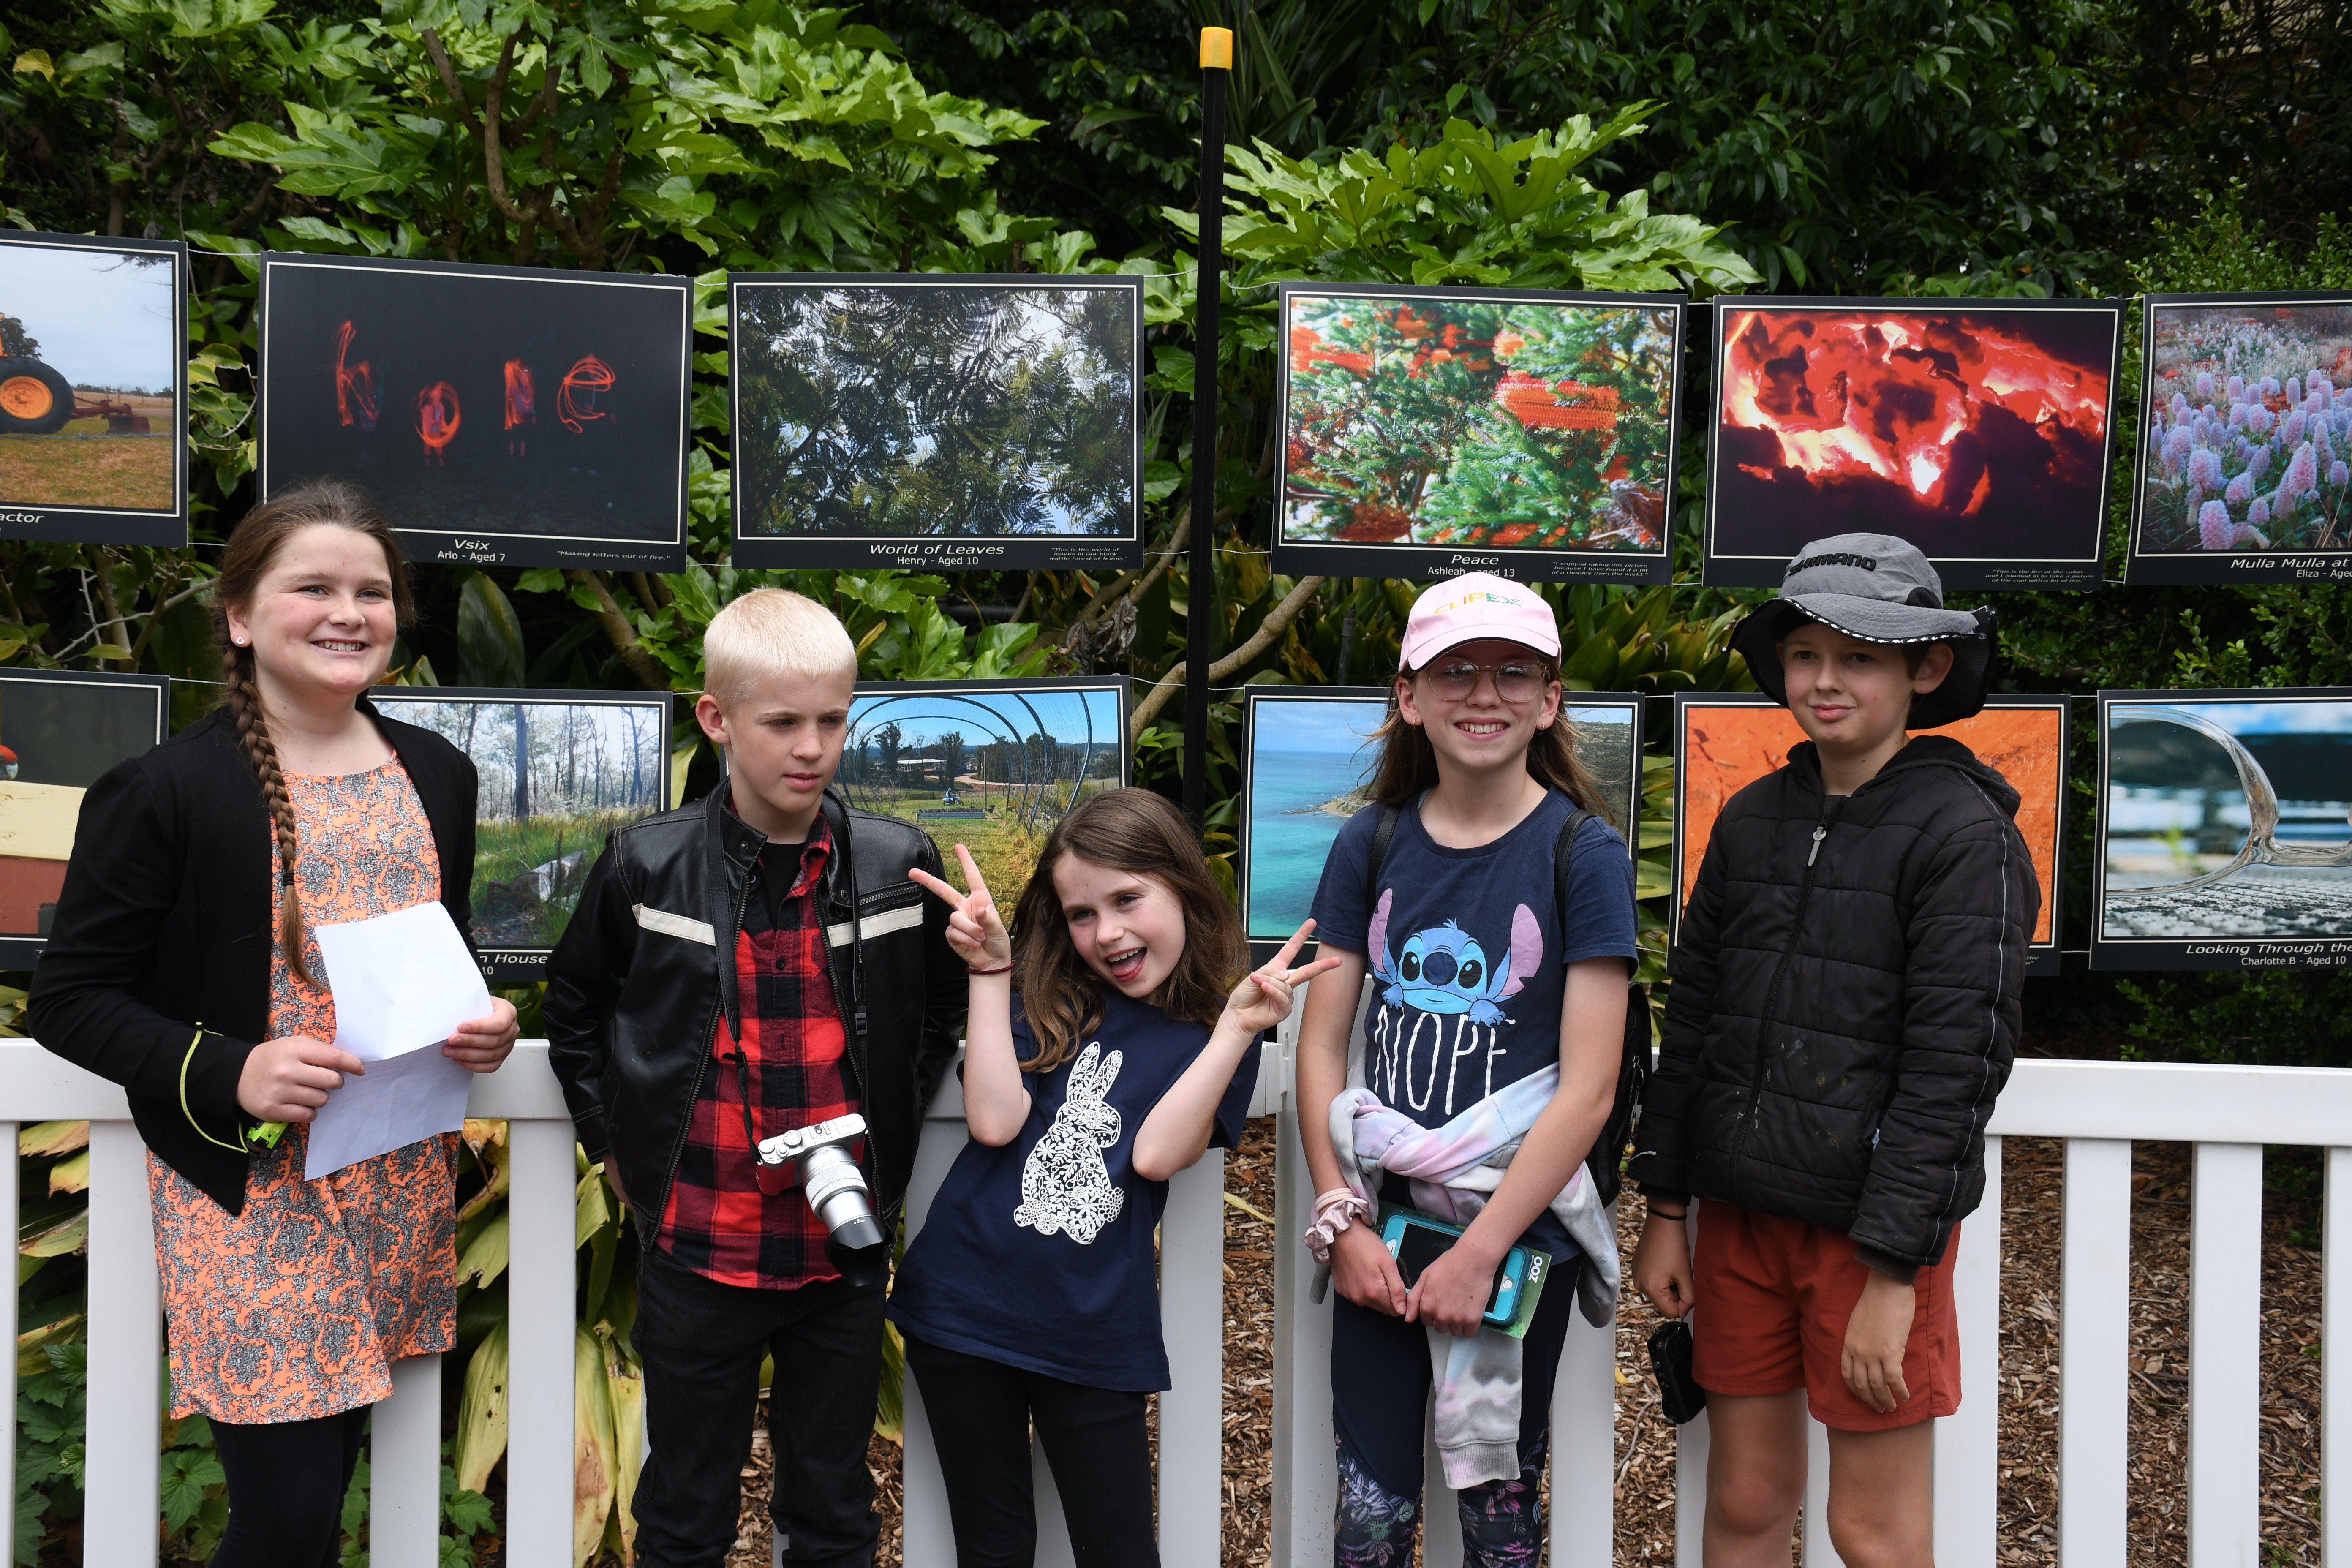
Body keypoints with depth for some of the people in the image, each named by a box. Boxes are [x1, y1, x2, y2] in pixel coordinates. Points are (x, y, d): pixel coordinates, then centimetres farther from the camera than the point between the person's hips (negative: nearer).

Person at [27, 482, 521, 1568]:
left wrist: (484, 1023, -1)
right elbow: (69, 999, -6)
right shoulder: (166, 790, -9)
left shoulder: (439, 777, 9)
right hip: (250, 1198, -5)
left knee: (331, 1479, 13)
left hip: (401, 1186, 5)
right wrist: (229, 1075, -21)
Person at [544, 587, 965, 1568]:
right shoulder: (646, 866, -7)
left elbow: (942, 1010, 12)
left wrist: (893, 1131, 6)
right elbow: (574, 1003, 9)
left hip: (845, 1249, 1)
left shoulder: (898, 866, -5)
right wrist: (613, 1141, 5)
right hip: (696, 1252, -1)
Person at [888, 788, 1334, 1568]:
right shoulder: (1044, 997, 2)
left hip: (1093, 1335, -1)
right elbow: (994, 1122, -12)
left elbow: (1155, 1154, -15)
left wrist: (1240, 1026, -20)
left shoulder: (1216, 1033, 0)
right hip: (962, 1309, 1)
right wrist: (991, 968, -11)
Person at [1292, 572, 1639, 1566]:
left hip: (1521, 1231, -2)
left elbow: (1588, 1089, -11)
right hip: (1382, 1221, 3)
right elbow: (1321, 1043, 4)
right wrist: (1344, 1219, -5)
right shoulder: (1372, 844, 4)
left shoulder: (1583, 854, -7)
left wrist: (1479, 1252, -13)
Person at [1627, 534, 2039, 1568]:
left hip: (1872, 1225, -5)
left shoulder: (1965, 837, -9)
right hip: (1739, 1212, 5)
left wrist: (1894, 1269, -16)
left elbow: (1955, 1064, -13)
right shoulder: (1752, 820, 8)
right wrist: (1664, 1207, 9)